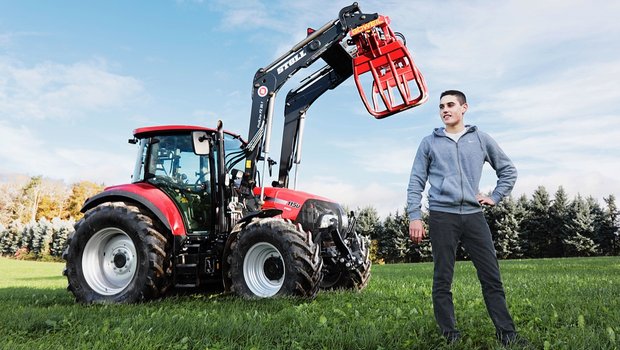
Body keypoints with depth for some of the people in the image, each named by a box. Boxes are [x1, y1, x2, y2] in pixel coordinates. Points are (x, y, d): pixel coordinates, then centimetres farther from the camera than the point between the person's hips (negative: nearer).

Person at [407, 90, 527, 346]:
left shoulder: (481, 139, 12)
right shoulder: (429, 142, 8)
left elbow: (508, 170, 21)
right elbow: (416, 182, 5)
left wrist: (495, 197, 9)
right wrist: (414, 217, -3)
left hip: (474, 215, 2)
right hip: (441, 216, -1)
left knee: (492, 277, 2)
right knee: (443, 280, 1)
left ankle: (506, 333, 13)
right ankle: (449, 334, 11)